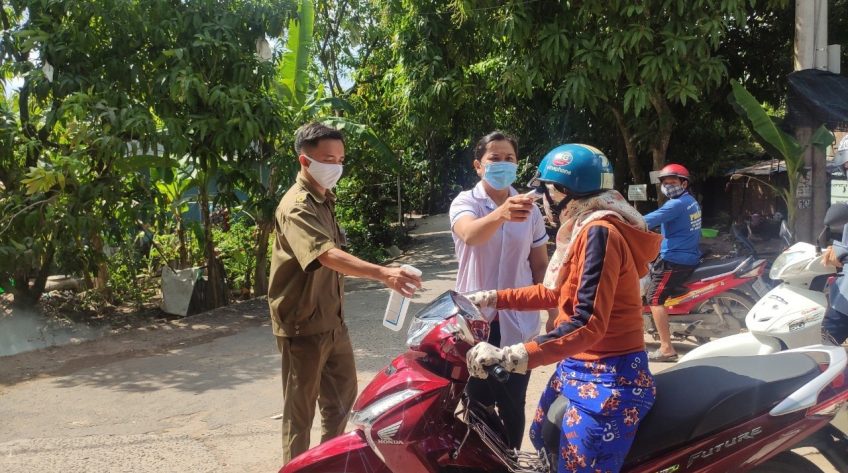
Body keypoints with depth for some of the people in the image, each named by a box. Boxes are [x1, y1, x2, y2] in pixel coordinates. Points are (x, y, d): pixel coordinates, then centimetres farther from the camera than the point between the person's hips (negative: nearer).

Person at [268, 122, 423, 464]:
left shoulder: (324, 201, 10)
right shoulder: (296, 207, -21)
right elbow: (328, 255, -38)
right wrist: (382, 273, -50)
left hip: (332, 321, 9)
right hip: (303, 325, -9)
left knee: (342, 397, 21)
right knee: (301, 409, 4)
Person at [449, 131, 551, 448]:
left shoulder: (529, 209, 4)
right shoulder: (465, 202, -7)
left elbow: (541, 265, 10)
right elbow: (470, 235, -31)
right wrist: (500, 214, -51)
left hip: (518, 322, 2)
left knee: (512, 404, 7)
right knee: (478, 403, 7)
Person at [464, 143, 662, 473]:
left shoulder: (599, 233, -21)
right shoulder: (586, 229, 11)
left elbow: (588, 324, -30)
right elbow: (557, 293, 20)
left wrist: (509, 356, -39)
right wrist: (493, 298, 16)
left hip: (607, 380, -11)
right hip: (580, 368, 11)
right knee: (542, 440, 27)